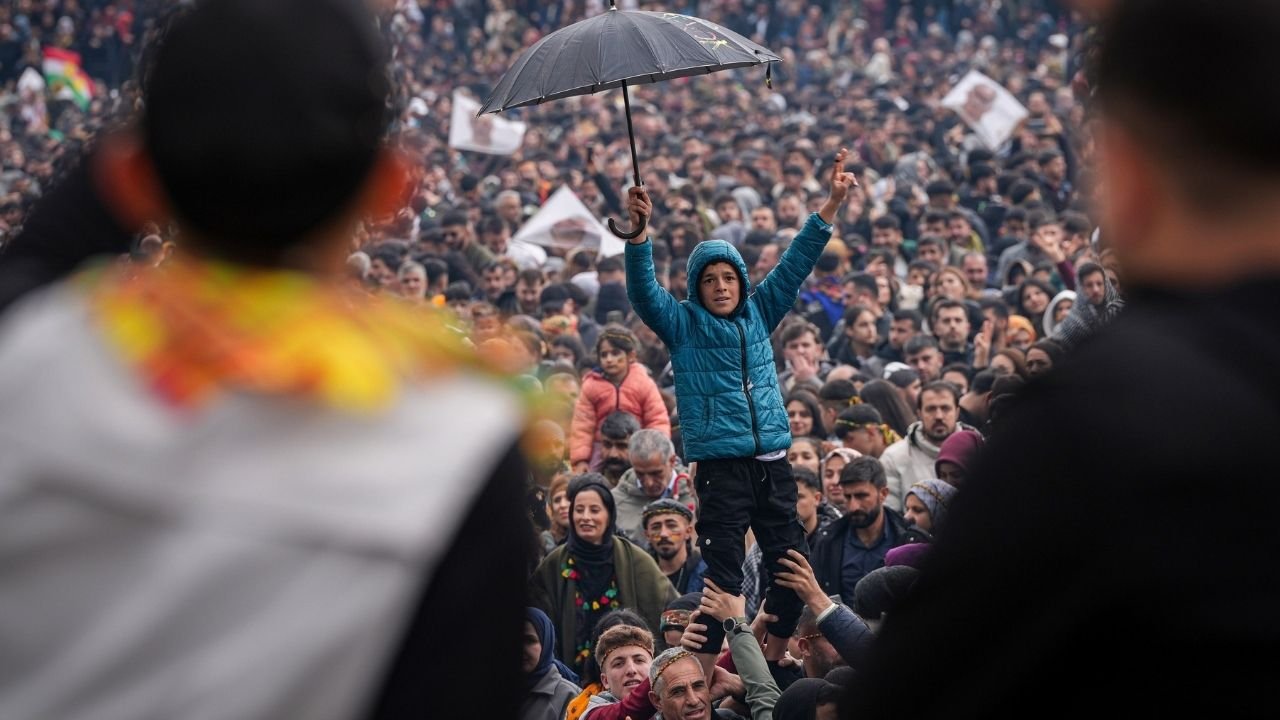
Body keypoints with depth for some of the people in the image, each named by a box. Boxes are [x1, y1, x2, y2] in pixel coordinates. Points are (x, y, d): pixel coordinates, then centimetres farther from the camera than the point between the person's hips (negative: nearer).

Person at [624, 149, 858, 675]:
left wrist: (832, 203, 5)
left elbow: (797, 261, 12)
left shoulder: (759, 314, 13)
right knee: (723, 575, -6)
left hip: (772, 464, 4)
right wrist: (638, 232, -27)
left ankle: (774, 663, 20)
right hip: (720, 468, -4)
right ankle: (706, 673, -1)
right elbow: (643, 290, -11)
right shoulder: (683, 325, 3)